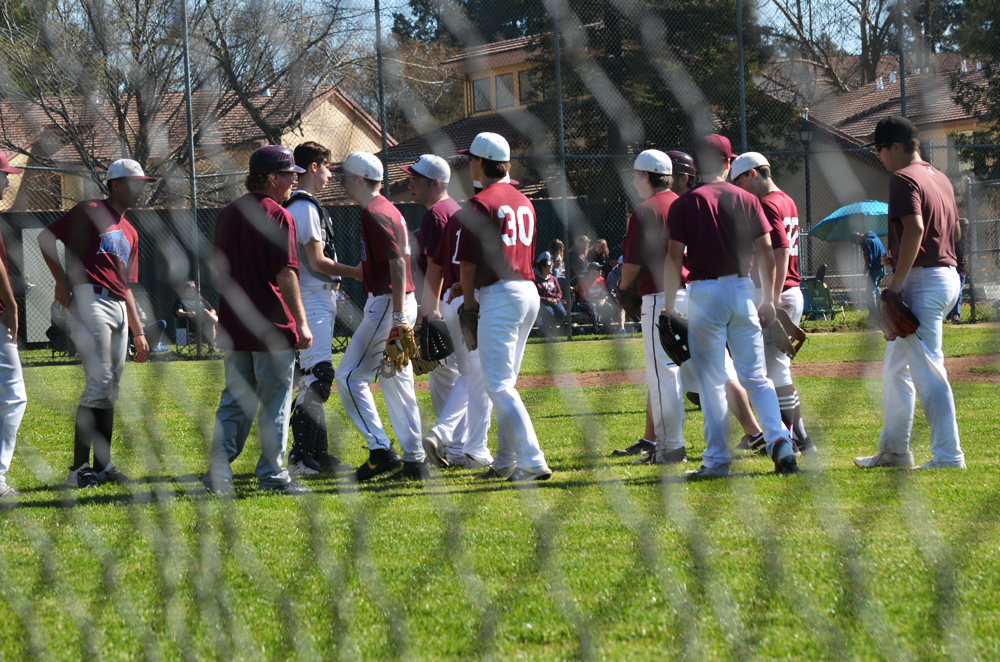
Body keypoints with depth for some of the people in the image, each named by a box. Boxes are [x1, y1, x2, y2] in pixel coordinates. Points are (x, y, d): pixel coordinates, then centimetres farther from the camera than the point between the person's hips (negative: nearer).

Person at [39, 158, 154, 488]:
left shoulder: (130, 233, 23)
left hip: (119, 309, 9)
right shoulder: (90, 212, -1)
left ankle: (102, 465, 13)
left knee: (111, 389, 8)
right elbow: (46, 237, -6)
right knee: (99, 383, -14)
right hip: (90, 299, -9)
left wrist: (138, 332, 21)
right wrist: (62, 280, -12)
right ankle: (78, 469, -13)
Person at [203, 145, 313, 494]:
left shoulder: (228, 214, 12)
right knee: (275, 401, 1)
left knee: (235, 400, 11)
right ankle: (271, 474, 3)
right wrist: (300, 322, -15)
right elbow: (286, 274, -17)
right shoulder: (277, 216, -12)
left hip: (233, 324, 7)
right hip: (272, 326, -7)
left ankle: (219, 471, 4)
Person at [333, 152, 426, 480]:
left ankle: (381, 451, -11)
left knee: (349, 377, -7)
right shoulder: (387, 209, 16)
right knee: (397, 381, 12)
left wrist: (397, 318, -24)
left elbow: (398, 263, -22)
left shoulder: (374, 215, -15)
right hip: (398, 304, 10)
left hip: (387, 304, -10)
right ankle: (414, 460, 12)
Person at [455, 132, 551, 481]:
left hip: (500, 294, -9)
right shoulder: (523, 202, 15)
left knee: (499, 385, -8)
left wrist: (469, 301, 5)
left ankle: (532, 462, -17)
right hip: (529, 292, 9)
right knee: (504, 382, 18)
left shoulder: (480, 203, -10)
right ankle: (507, 462, 22)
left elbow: (468, 261, -10)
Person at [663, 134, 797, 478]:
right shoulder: (746, 200, 5)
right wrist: (768, 299, 12)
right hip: (742, 289, 3)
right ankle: (779, 440, -12)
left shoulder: (685, 204, -3)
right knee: (755, 377, 7)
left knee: (711, 381, 3)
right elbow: (766, 252, 4)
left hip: (704, 294, -2)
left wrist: (668, 306, -2)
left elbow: (674, 258, -7)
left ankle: (717, 459, 3)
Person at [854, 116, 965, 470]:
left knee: (928, 373, -9)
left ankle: (948, 455, -11)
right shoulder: (940, 178, 17)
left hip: (922, 280, -10)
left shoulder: (904, 179, -12)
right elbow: (953, 228, 22)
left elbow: (914, 228, -25)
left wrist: (898, 279, -22)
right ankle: (894, 450, 25)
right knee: (895, 367, 19)